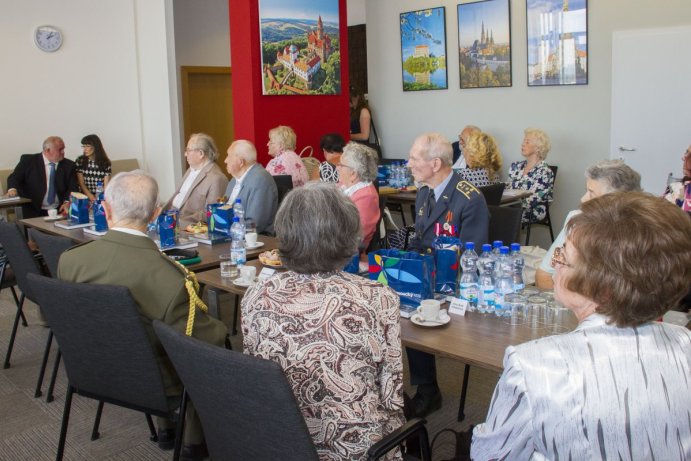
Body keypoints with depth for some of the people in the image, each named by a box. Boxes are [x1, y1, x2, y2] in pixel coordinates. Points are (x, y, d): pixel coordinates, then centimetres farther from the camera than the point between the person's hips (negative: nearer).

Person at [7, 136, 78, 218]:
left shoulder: (69, 165, 8)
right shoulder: (28, 160, 4)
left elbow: (73, 188, 2)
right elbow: (14, 177, 0)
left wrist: (67, 202, -18)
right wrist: (12, 189, -24)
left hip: (59, 211, 2)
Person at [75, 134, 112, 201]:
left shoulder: (105, 162, 4)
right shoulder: (80, 161, 4)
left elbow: (106, 184, 1)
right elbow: (81, 183, -1)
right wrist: (91, 197, -15)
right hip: (85, 197, 0)